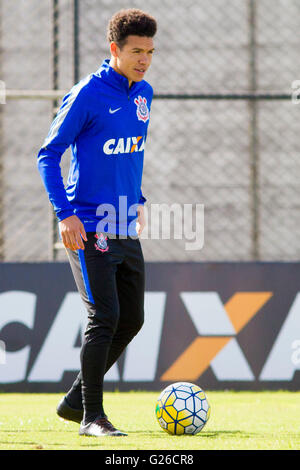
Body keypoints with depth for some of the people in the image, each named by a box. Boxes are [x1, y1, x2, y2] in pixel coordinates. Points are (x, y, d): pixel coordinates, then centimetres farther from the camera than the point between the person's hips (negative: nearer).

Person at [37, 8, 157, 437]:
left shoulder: (143, 94, 10)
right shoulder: (87, 95, -12)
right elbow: (48, 155, -9)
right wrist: (66, 214, -17)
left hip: (125, 229, 8)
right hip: (89, 227, -8)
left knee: (132, 320, 9)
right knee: (105, 318, -13)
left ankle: (75, 401, 21)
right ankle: (91, 416, -3)